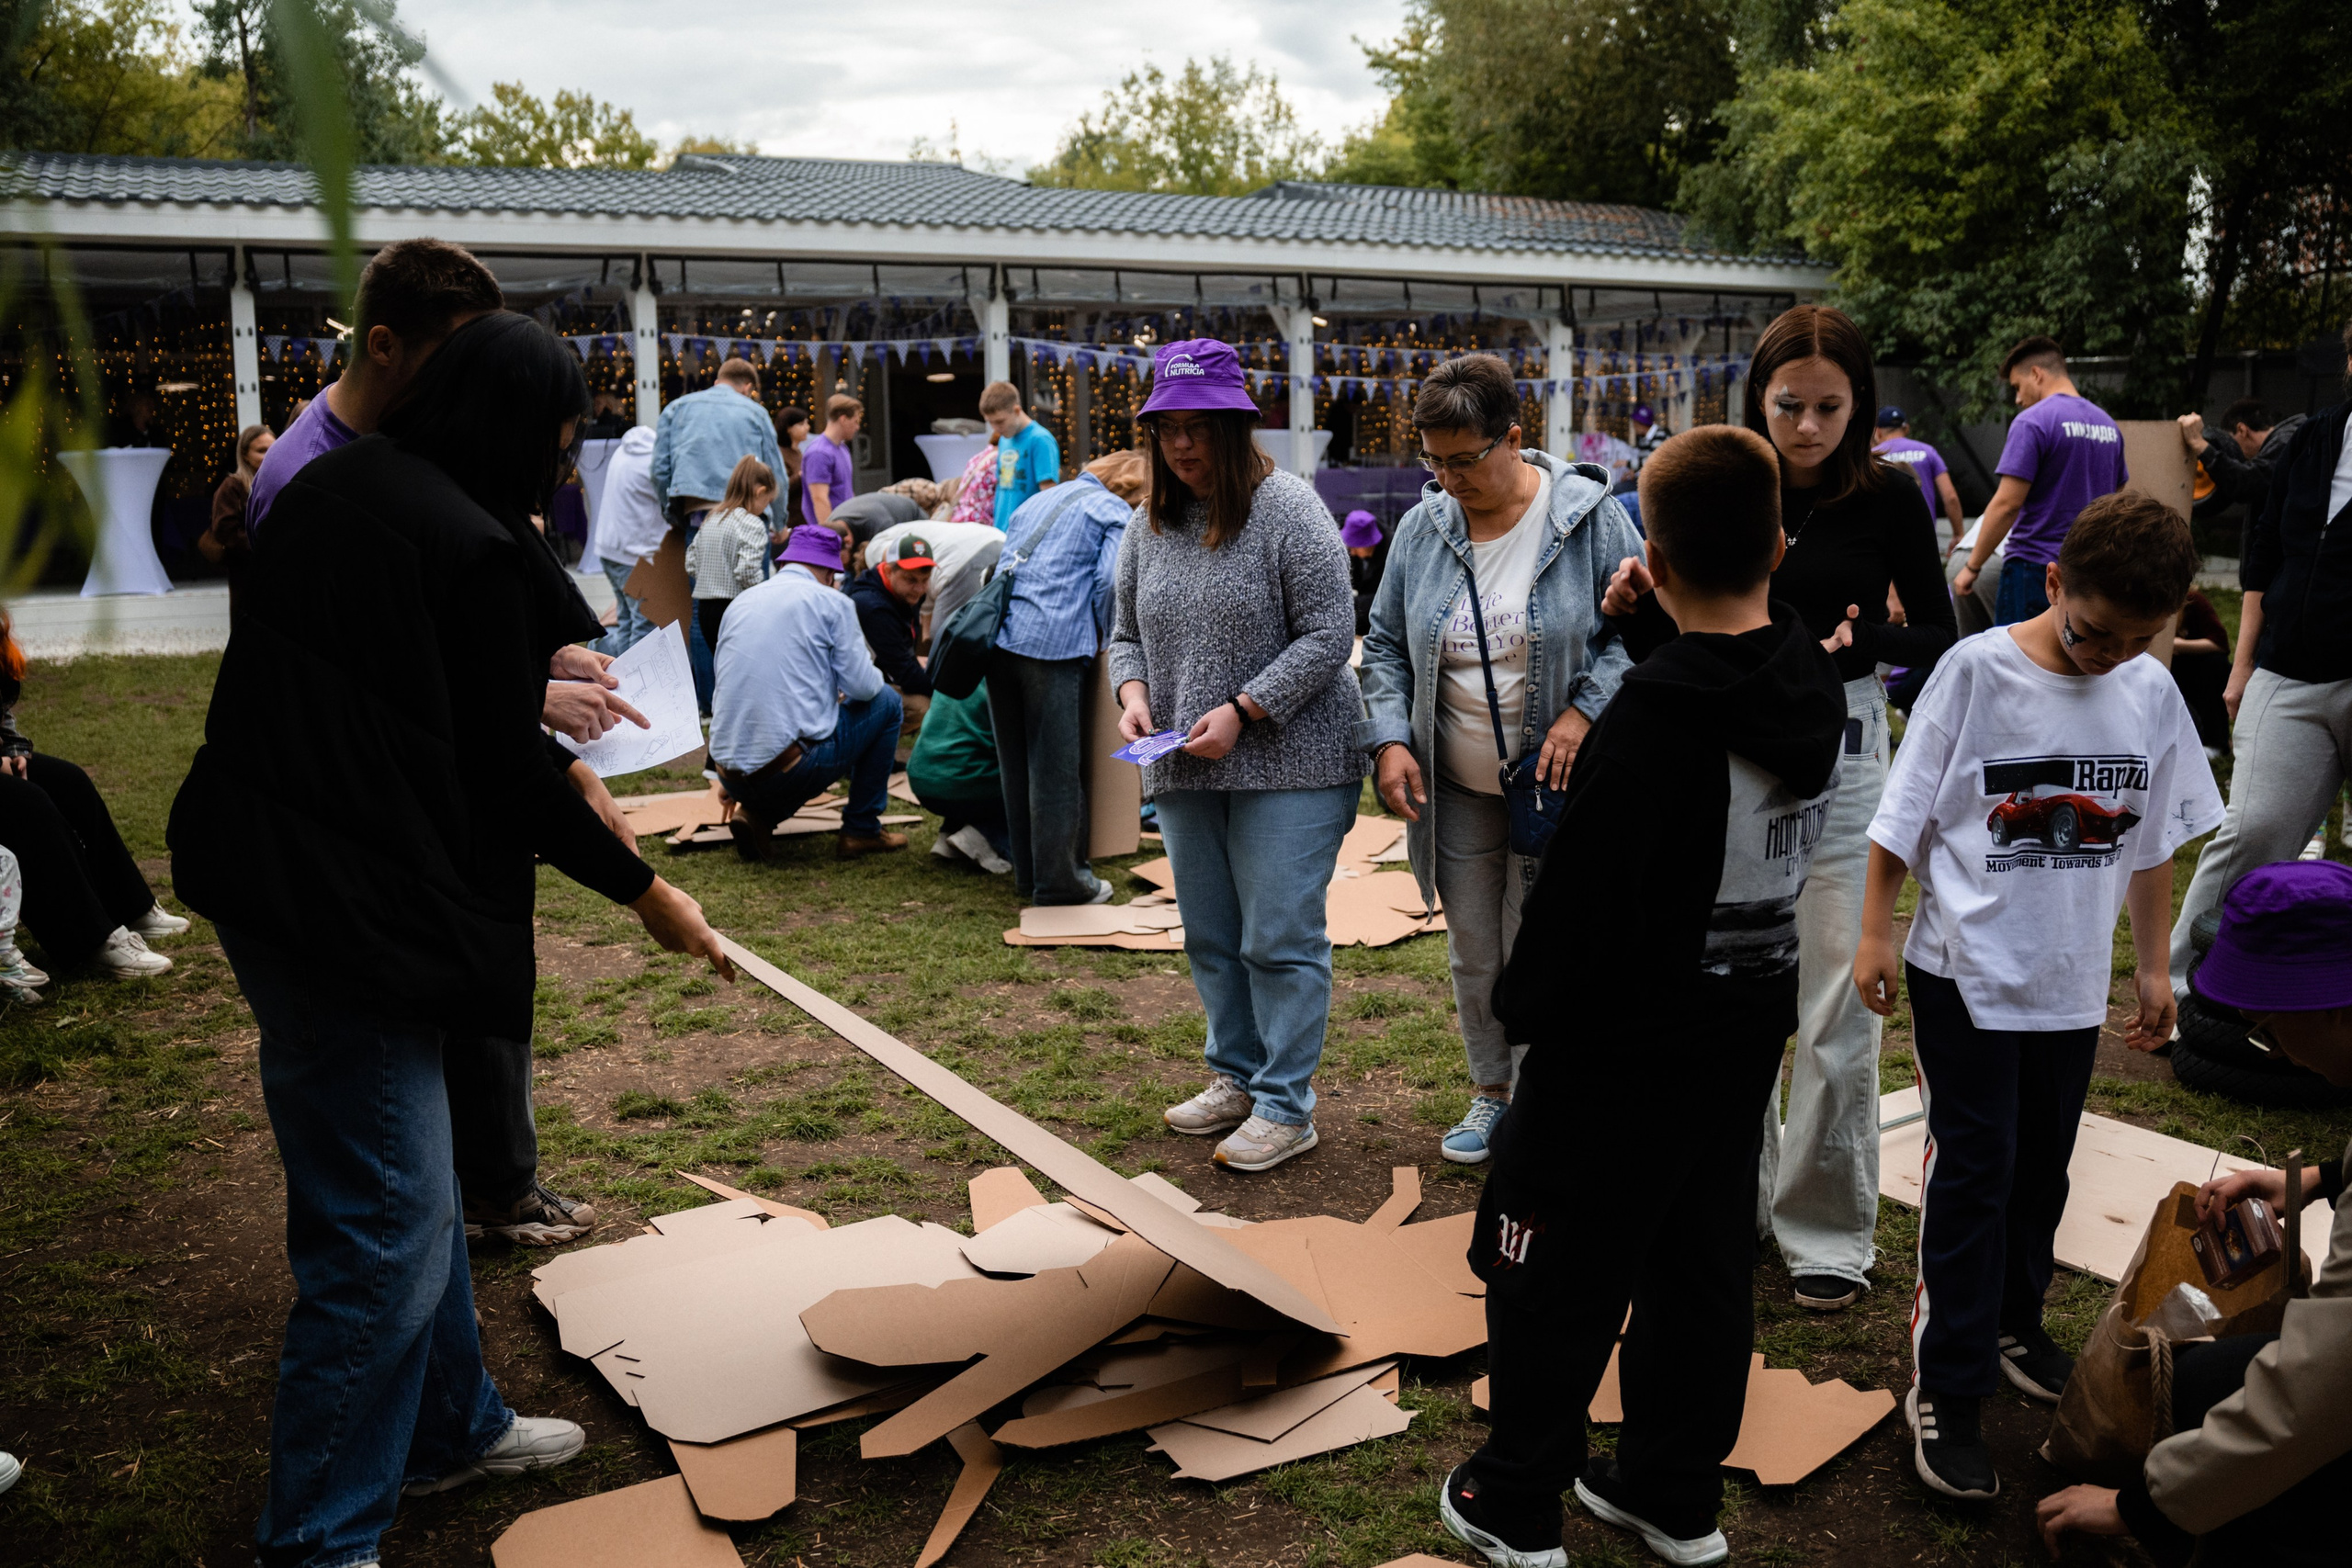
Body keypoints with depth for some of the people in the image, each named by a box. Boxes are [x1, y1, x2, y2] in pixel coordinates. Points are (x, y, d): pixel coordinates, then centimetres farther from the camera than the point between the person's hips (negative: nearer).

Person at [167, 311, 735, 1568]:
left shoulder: (329, 490, 10)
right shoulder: (474, 550, -18)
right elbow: (508, 772, -14)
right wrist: (643, 889, -2)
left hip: (267, 872, 10)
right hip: (343, 905, -10)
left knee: (407, 1174, 22)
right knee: (388, 1220, -1)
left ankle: (448, 1426, 39)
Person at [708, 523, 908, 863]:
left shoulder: (740, 602, 17)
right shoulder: (832, 602, -1)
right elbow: (863, 687, -6)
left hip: (731, 775, 6)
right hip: (791, 768, -6)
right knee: (886, 702, 16)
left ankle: (757, 814, 10)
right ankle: (861, 829, 17)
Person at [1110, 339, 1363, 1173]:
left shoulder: (1287, 508, -9)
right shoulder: (1149, 523, 9)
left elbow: (1328, 635, -13)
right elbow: (1127, 633, 17)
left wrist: (1241, 710, -18)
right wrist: (1133, 692, -5)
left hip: (1288, 761, -6)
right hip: (1184, 768, 6)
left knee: (1280, 938, -4)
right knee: (1211, 936, 15)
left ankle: (1286, 1105, 8)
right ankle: (1237, 1076, 31)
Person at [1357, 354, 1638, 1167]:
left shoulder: (1589, 516, -9)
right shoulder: (1424, 526, 1)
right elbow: (1386, 645, 8)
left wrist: (1583, 711, -18)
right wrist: (1390, 739, -5)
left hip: (1554, 785, -4)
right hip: (1456, 788, 4)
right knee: (1473, 954, 15)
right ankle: (1491, 1091, 34)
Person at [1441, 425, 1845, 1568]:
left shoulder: (1652, 715, -25)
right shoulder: (1813, 685, -1)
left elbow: (1583, 896, -23)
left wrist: (1523, 1005, -6)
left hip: (1623, 1045, -8)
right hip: (1749, 1029, 8)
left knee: (1553, 1272, 8)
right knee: (1704, 1261, 19)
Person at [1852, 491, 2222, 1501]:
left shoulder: (2152, 694, 0)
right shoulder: (1977, 671, -13)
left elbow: (2154, 842, 10)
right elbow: (1902, 817, -7)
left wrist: (2153, 965, 14)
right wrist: (1876, 935, -5)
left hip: (2073, 976, 4)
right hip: (1965, 970, -4)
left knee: (2042, 1163, 16)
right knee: (1974, 1169, -2)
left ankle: (2012, 1322, 38)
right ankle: (1946, 1389, 6)